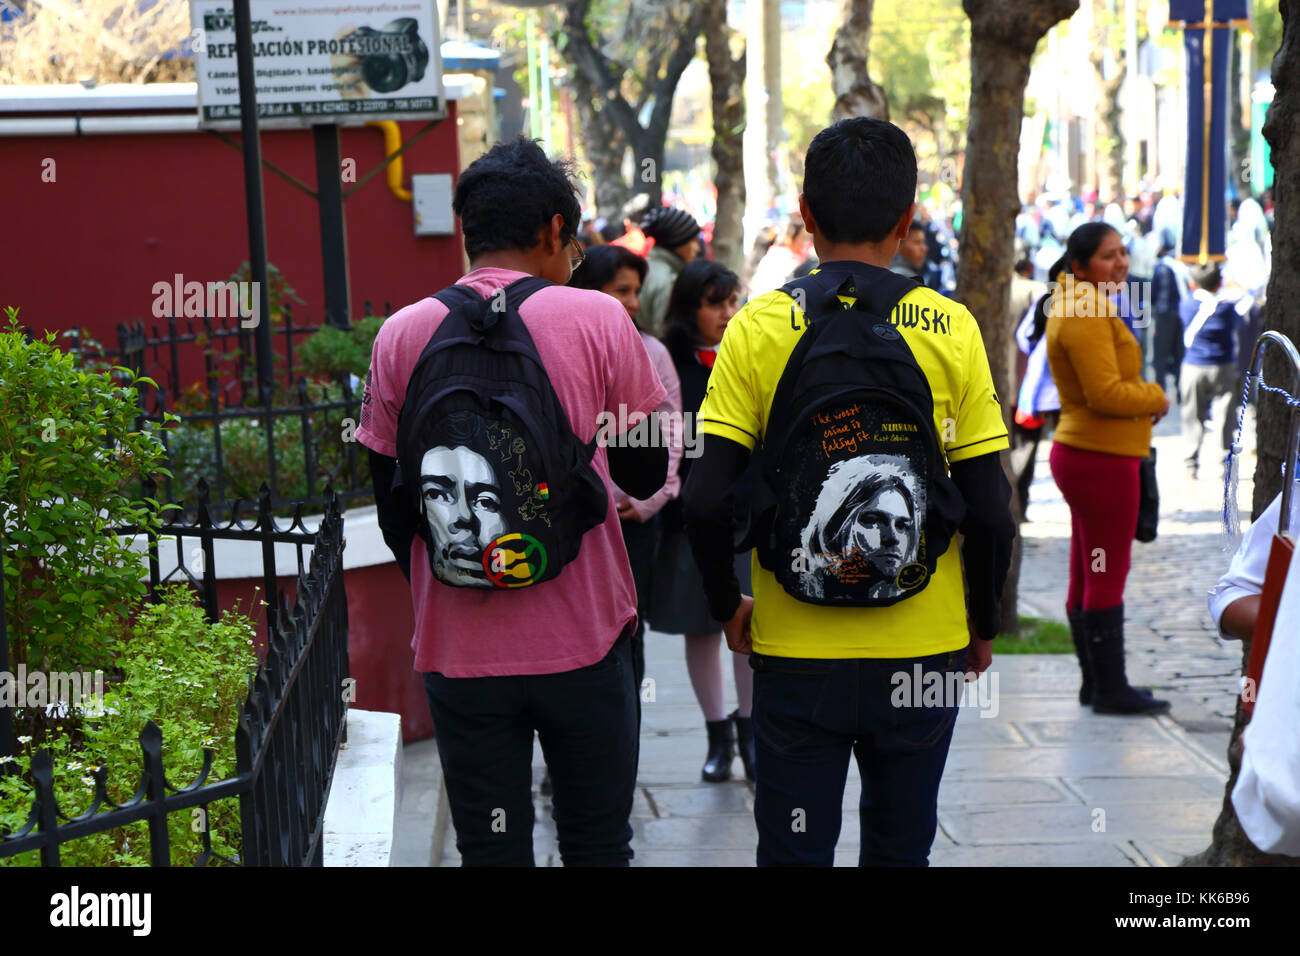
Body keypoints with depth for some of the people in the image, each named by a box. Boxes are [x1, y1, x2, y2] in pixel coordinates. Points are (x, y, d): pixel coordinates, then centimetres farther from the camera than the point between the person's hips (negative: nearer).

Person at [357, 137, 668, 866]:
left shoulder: (402, 336, 1)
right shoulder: (597, 320, -6)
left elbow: (393, 510, 7)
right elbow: (647, 472, 3)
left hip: (458, 647, 2)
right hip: (584, 639, -1)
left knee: (491, 849, 10)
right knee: (597, 845, 13)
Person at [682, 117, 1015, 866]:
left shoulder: (760, 328, -6)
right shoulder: (951, 329, -4)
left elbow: (707, 500, -10)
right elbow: (990, 510, -5)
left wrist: (729, 606, 7)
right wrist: (984, 622, 11)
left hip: (795, 648, -1)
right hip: (923, 648, 1)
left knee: (795, 851, 11)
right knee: (901, 849, 15)